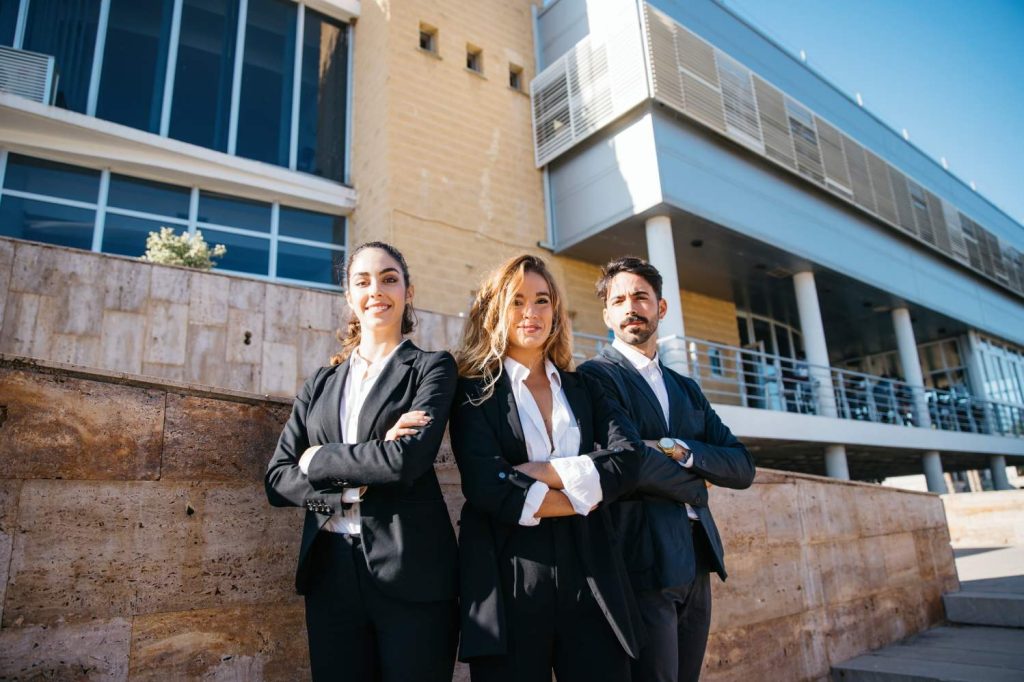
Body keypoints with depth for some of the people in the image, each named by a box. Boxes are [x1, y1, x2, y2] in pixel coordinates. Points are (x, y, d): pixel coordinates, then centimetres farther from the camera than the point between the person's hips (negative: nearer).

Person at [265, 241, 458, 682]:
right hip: (330, 572, 4)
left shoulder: (432, 368, 0)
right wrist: (352, 485, -11)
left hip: (410, 572, -3)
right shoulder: (320, 383, 12)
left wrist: (317, 459, -5)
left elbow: (408, 458, -17)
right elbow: (277, 480, 5)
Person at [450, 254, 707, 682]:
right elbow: (486, 487, -14)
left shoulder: (584, 390, 12)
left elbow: (629, 461, -3)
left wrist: (540, 473, -14)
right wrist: (584, 497, -7)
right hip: (509, 582, -3)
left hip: (591, 578, 3)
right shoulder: (475, 392, 1)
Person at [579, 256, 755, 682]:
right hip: (642, 561, -6)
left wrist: (682, 451, -12)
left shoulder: (686, 388, 16)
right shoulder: (596, 375, -6)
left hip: (697, 560, 7)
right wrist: (694, 477, -3)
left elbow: (743, 467, 5)